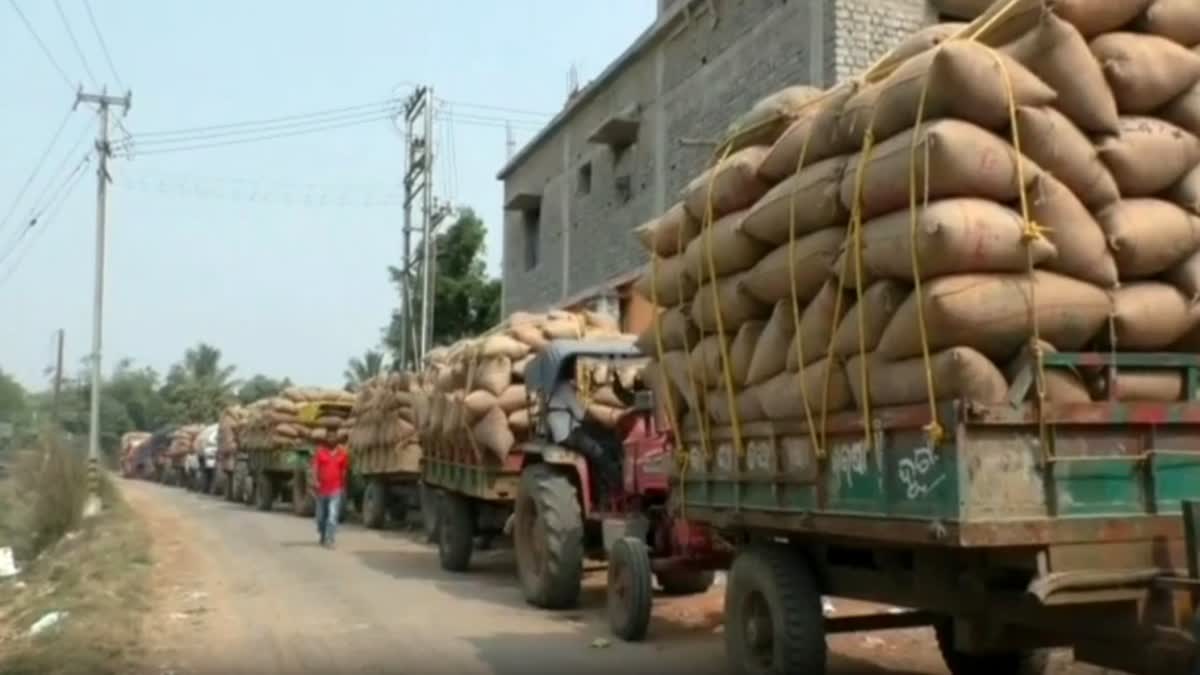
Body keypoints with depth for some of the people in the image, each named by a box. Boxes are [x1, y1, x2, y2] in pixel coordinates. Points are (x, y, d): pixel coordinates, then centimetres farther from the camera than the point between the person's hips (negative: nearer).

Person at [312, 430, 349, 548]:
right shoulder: (320, 450, 0)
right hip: (322, 488, 1)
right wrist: (316, 481, -21)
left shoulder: (342, 452, 2)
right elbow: (315, 466, -7)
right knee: (321, 515, 14)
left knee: (333, 515, -13)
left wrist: (343, 486, 15)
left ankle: (329, 540, -15)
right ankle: (323, 536, 36)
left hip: (336, 489, -1)